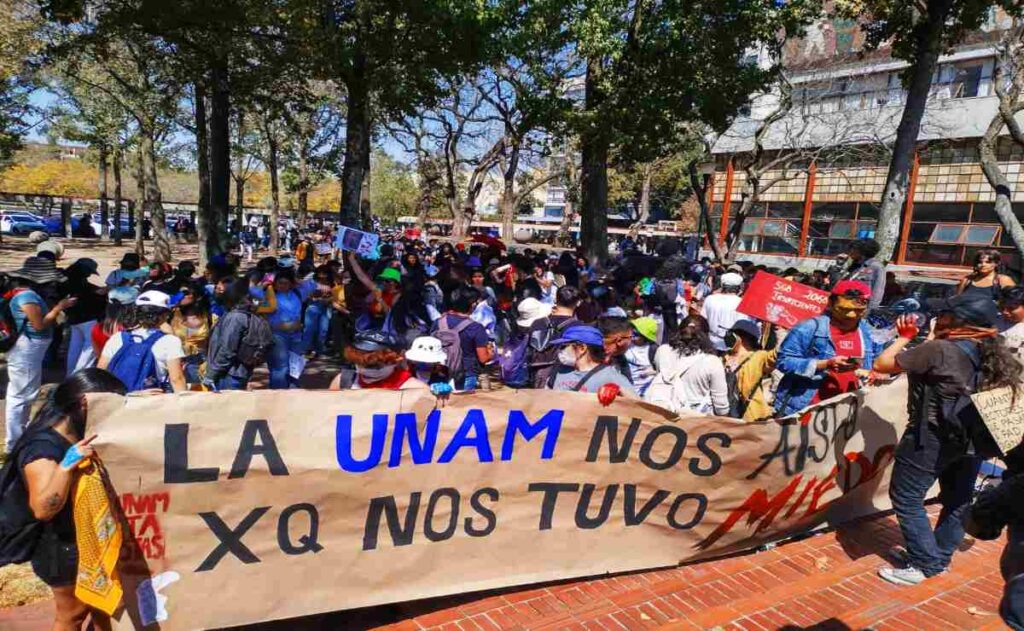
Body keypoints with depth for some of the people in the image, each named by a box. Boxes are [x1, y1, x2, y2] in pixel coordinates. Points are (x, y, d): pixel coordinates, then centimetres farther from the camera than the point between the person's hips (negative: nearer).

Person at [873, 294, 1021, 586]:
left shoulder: (938, 350, -22)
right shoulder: (994, 353, 2)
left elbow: (881, 365, -16)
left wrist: (905, 337, -2)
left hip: (931, 437, -8)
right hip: (972, 438, 9)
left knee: (906, 498, 5)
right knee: (957, 499, 19)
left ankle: (925, 564, 11)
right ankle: (940, 558, 33)